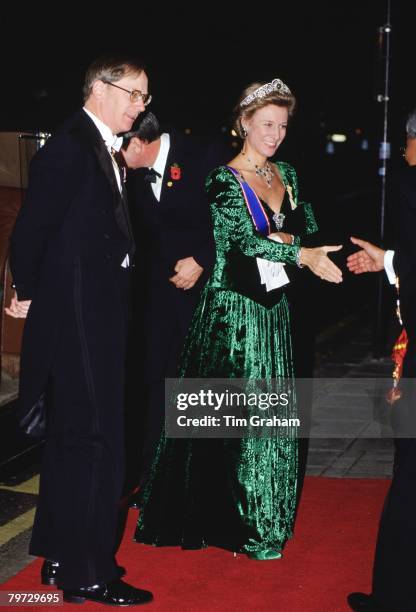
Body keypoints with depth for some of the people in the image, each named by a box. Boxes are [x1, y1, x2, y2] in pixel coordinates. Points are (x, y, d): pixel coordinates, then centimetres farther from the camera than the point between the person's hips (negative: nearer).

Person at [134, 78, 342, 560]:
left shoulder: (286, 174, 10)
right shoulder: (223, 180, -10)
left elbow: (309, 230, 9)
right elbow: (246, 239, -20)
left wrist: (278, 239, -10)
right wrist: (301, 254, -29)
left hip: (273, 309, 6)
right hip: (231, 310, -6)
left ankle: (263, 516, 25)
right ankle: (226, 519, 12)